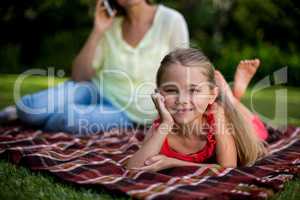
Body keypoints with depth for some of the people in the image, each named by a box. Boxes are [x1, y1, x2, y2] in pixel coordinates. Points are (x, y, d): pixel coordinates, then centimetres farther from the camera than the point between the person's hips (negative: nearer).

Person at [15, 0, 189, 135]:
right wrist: (97, 32, -14)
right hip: (96, 90, 3)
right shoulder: (111, 24, -3)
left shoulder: (171, 21, -12)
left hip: (127, 113, -3)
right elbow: (78, 78, -6)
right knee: (28, 108, -21)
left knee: (66, 119, -30)